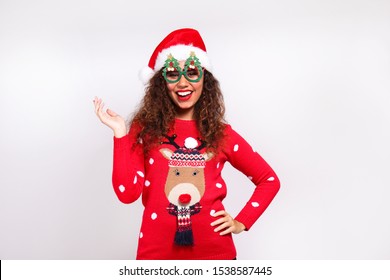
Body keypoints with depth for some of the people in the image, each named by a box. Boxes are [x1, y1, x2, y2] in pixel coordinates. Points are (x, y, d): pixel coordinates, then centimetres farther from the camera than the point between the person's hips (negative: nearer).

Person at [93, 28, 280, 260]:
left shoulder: (221, 133, 3)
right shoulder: (144, 130, 0)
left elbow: (269, 180, 11)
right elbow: (127, 193, -11)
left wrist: (242, 222, 1)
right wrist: (120, 133, -12)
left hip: (214, 250, 1)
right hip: (157, 251, 0)